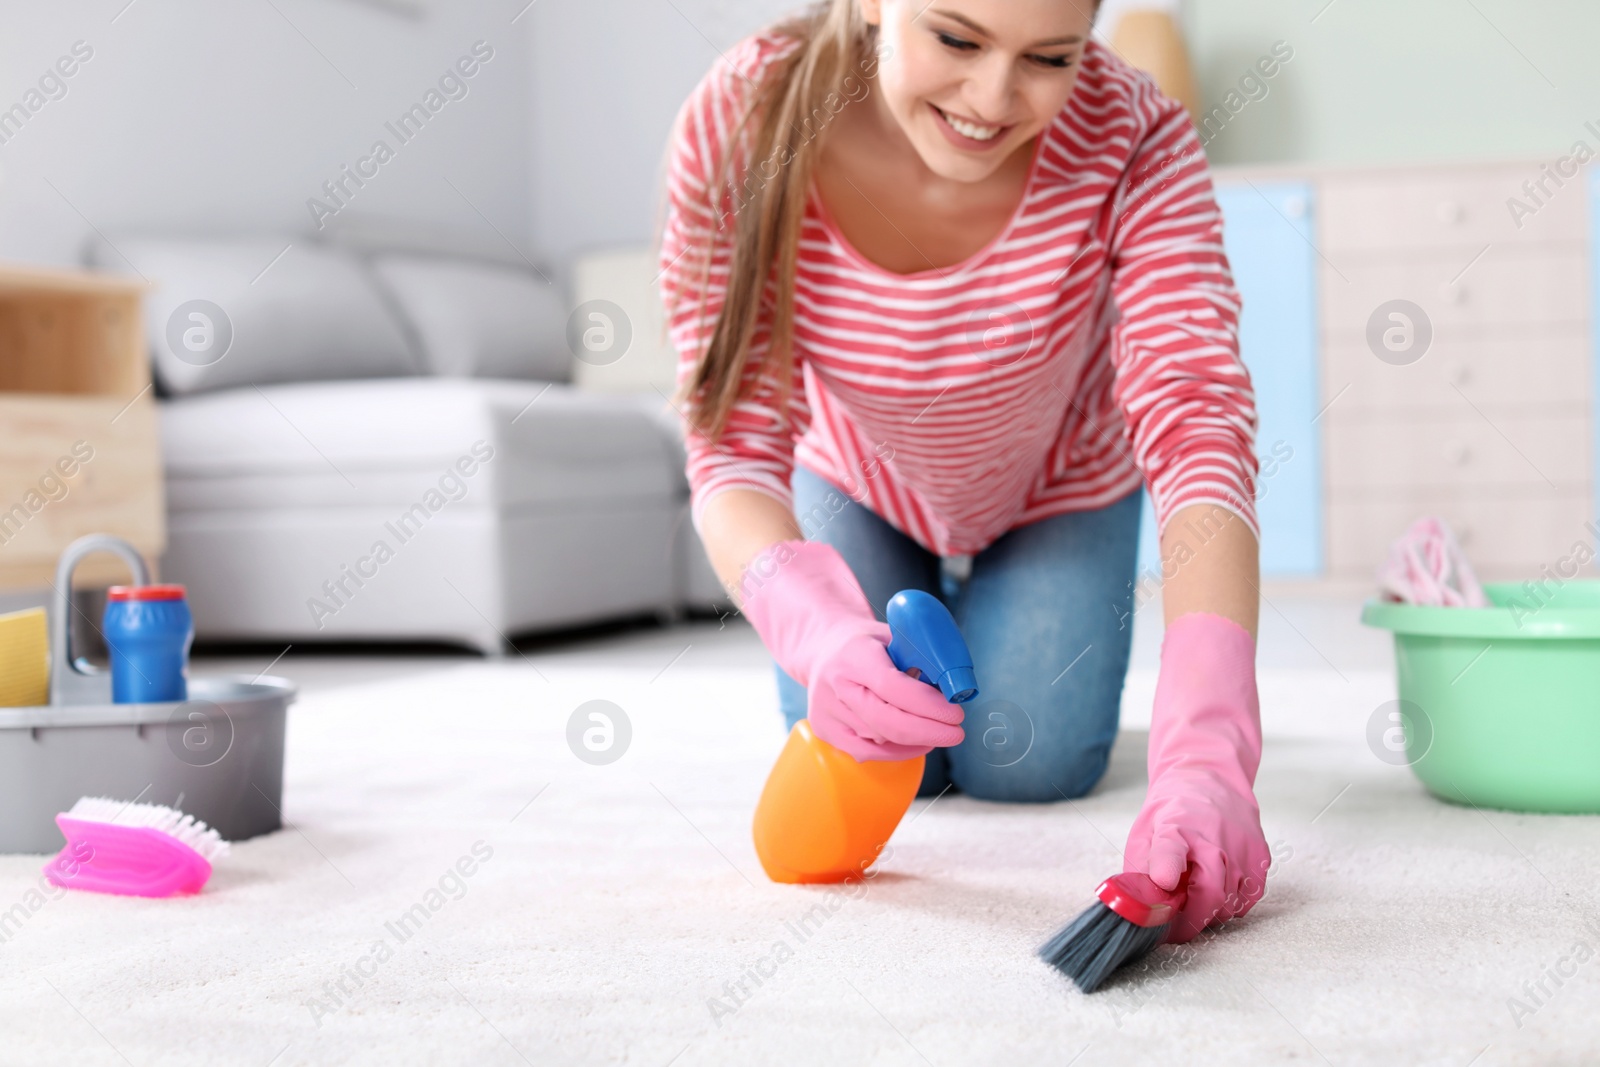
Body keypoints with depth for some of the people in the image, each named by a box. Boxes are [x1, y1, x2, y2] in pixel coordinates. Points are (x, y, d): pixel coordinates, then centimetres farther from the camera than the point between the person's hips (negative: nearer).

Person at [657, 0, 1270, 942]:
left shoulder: (1133, 139, -37)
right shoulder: (735, 129, -35)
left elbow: (1199, 432, -45)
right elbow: (736, 448, -35)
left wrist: (1207, 756, -60)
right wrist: (819, 633, -58)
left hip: (1059, 494, 0)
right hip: (860, 484, 1)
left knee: (1025, 765, -4)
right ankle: (932, 601, 35)